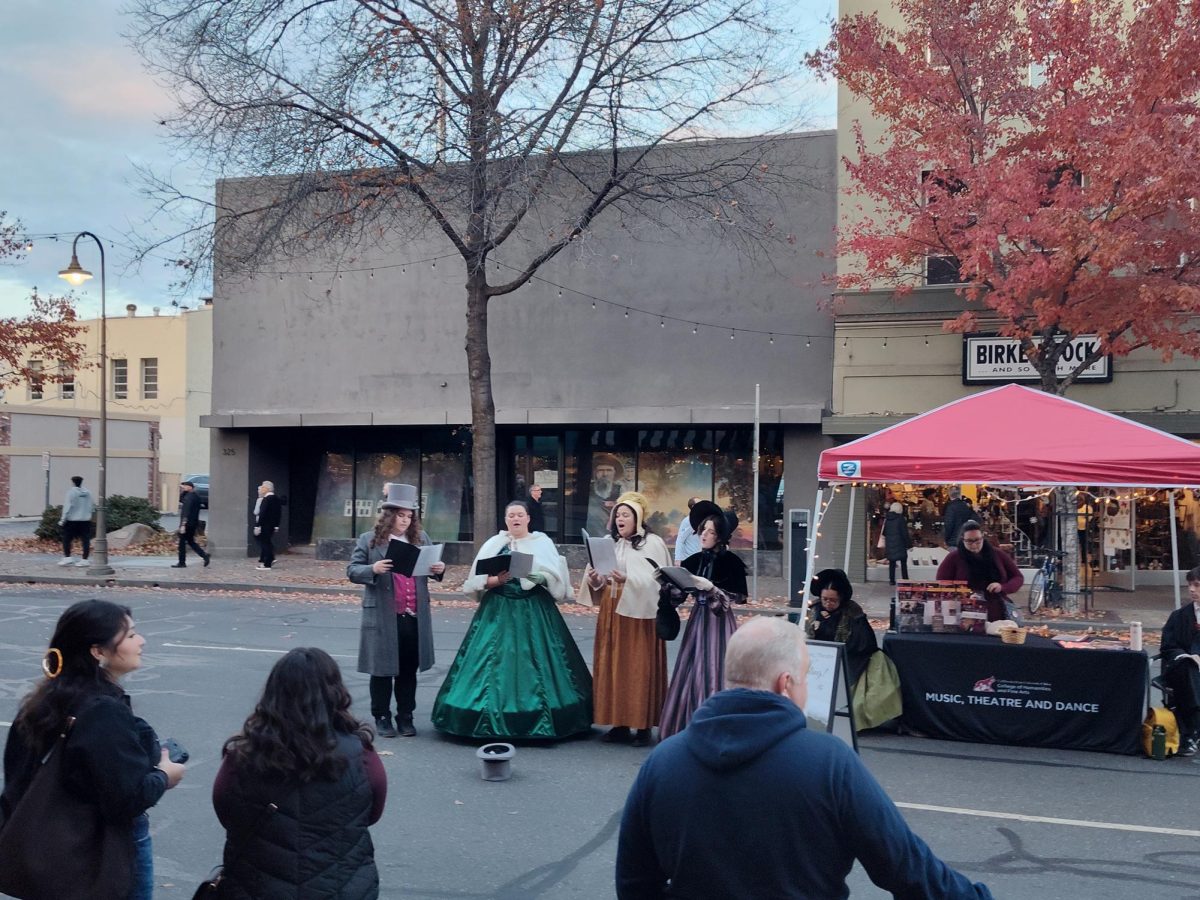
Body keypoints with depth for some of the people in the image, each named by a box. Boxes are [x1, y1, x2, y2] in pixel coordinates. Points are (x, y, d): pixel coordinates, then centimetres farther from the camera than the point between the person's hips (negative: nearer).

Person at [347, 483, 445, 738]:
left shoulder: (421, 538, 9)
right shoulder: (368, 540, -1)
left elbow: (432, 567, 16)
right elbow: (352, 571, -4)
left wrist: (439, 569, -8)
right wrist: (373, 569, -23)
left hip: (415, 618, 3)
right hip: (383, 618, -3)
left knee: (409, 670, 11)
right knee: (382, 670, 7)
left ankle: (405, 717, 22)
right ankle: (381, 718, 20)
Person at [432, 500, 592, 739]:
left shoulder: (543, 543, 6)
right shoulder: (493, 544, 9)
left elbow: (556, 577, -4)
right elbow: (476, 579, 3)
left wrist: (532, 575, -19)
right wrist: (497, 580, -15)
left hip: (535, 611, -1)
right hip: (498, 611, 1)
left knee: (535, 662, -3)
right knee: (496, 661, -2)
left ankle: (539, 719, 5)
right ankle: (493, 720, 5)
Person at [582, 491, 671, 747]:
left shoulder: (653, 544, -4)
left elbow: (655, 581, -13)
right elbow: (600, 585, 13)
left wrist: (628, 580, -25)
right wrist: (594, 579, -9)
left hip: (639, 615, -5)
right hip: (612, 614, 6)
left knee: (639, 668, -3)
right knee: (613, 667, 6)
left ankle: (643, 726, 5)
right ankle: (620, 724, 14)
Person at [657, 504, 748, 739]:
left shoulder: (731, 561, -9)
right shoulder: (694, 561, 6)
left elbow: (738, 597, -13)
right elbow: (678, 594, 6)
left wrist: (712, 587, -22)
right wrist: (667, 583, -12)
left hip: (719, 622, -5)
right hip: (698, 619, 6)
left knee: (714, 673, -5)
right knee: (691, 674, 7)